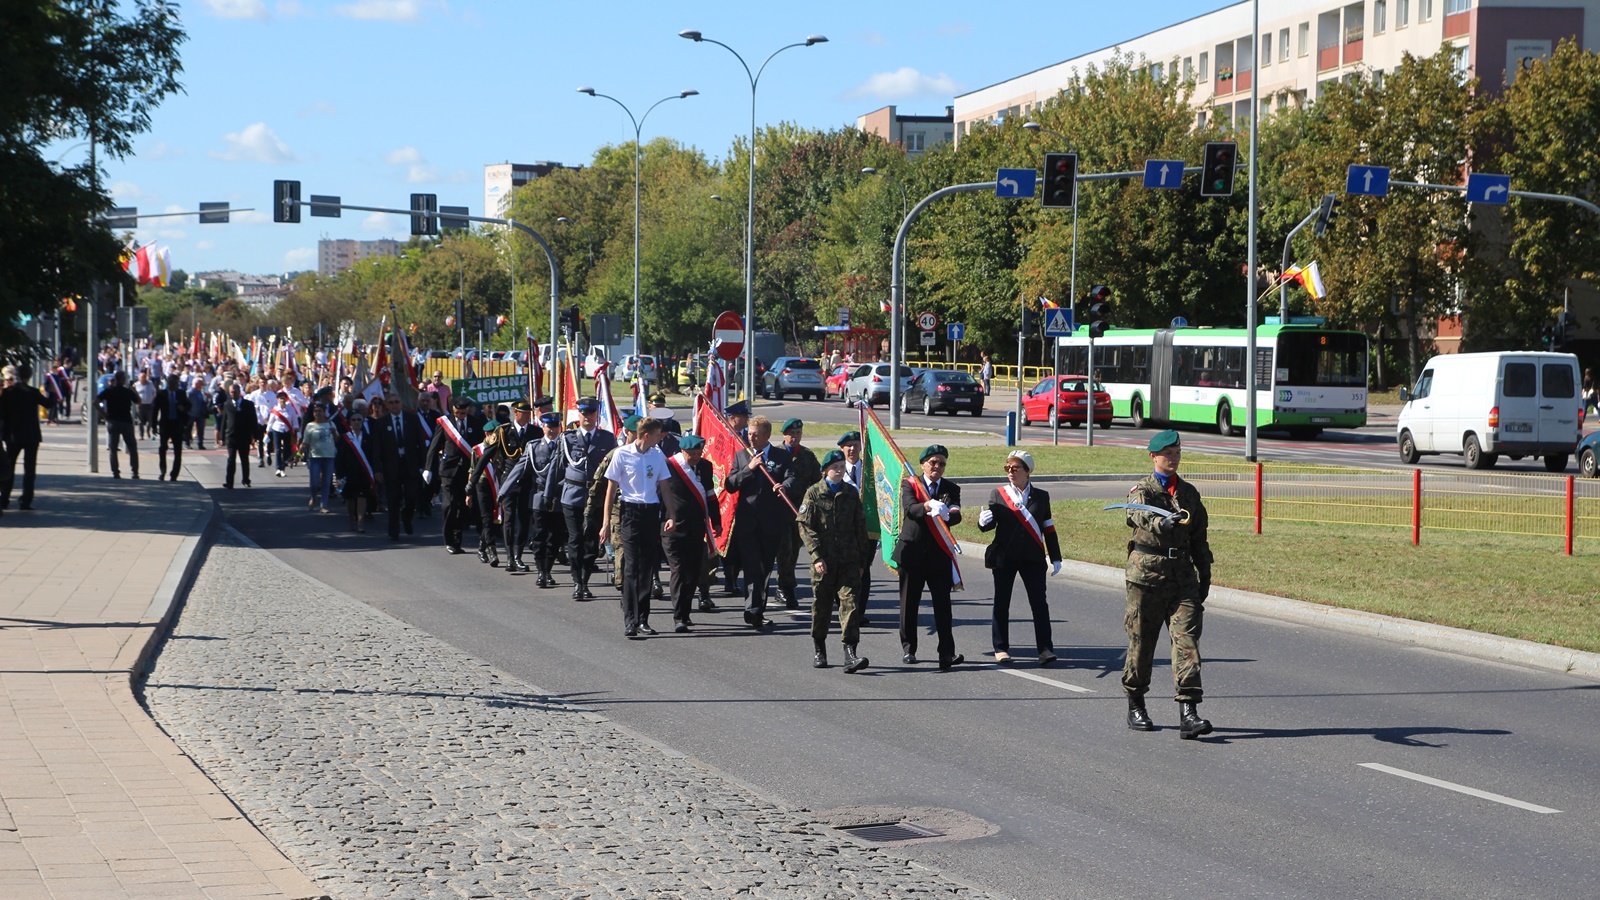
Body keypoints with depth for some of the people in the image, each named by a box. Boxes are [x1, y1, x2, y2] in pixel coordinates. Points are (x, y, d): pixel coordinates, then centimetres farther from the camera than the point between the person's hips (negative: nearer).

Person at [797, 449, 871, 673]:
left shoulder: (851, 493, 10)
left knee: (850, 602, -10)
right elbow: (806, 526, -5)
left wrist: (863, 557, 13)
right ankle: (819, 651, 24)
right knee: (821, 605, 7)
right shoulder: (814, 493, 0)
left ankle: (850, 653, -15)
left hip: (849, 560, 2)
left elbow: (860, 526, 15)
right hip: (823, 560, -2)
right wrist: (817, 556, -13)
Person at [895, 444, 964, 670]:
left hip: (939, 555, 0)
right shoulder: (910, 485, 3)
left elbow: (956, 516, -11)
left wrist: (947, 514, -35)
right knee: (909, 603, 9)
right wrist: (927, 506, -38)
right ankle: (908, 649, 24)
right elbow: (909, 508, -17)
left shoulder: (951, 489, 7)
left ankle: (947, 653, -12)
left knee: (942, 604, -8)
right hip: (912, 552, 0)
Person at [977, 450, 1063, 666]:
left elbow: (1048, 529, 9)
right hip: (1004, 557, 0)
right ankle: (1001, 649, 12)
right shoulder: (997, 494, 4)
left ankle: (1045, 649, -2)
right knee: (1001, 604, 4)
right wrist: (983, 522, -24)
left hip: (1033, 558, 0)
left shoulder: (1041, 496, 7)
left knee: (1039, 603, -3)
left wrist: (1055, 558, 7)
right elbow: (989, 523, 1)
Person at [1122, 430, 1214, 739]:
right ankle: (1135, 707, 21)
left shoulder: (1189, 493, 16)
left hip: (1183, 575, 4)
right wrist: (1162, 522, -45)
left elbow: (1199, 538, 22)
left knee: (1187, 639, -9)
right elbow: (1139, 515, -24)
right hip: (1146, 573, -3)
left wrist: (1205, 574, 18)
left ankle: (1188, 713, -15)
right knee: (1141, 642, 4)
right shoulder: (1141, 490, 0)